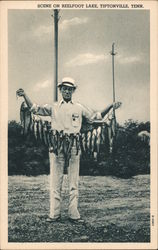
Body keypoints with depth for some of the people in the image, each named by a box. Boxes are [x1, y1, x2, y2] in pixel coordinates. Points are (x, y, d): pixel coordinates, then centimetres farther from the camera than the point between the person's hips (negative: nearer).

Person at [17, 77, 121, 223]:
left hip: (74, 145, 1)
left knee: (73, 181, 2)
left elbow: (95, 116, 17)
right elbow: (35, 109, 6)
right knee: (55, 180, -1)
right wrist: (25, 96, -7)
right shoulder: (53, 107, 12)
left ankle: (73, 214, 7)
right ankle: (54, 213, 4)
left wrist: (110, 107, 9)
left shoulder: (79, 108, 15)